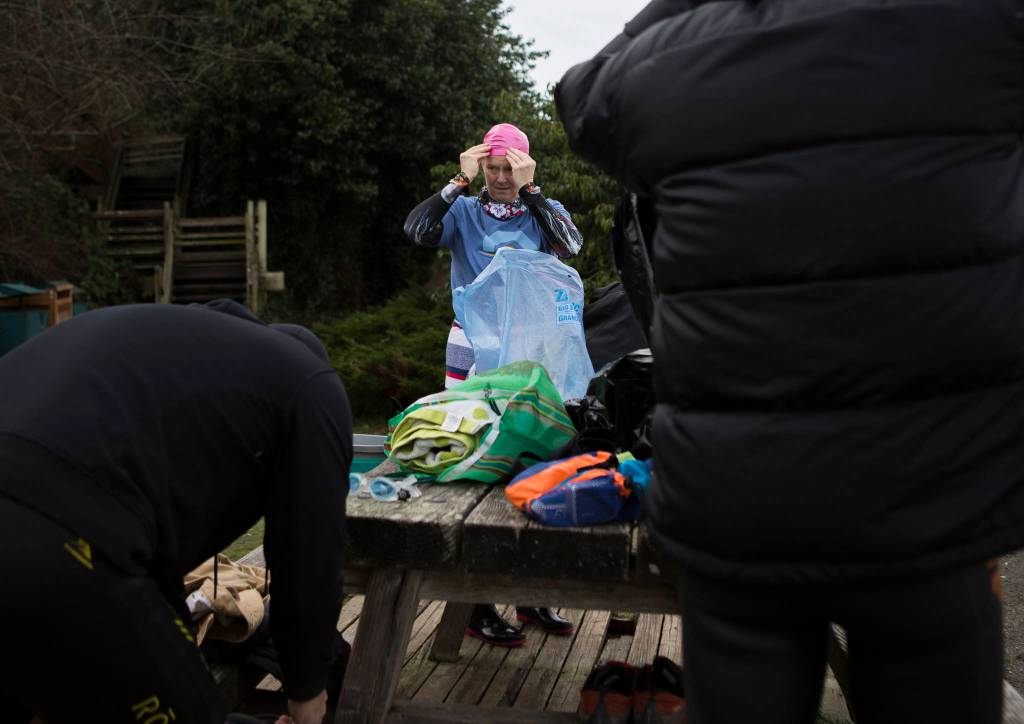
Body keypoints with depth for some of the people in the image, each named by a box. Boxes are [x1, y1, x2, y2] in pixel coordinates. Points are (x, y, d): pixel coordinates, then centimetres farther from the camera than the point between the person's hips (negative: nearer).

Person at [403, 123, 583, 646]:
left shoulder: (543, 211, 10)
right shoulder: (463, 211, 8)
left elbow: (571, 245, -11)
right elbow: (417, 230, -10)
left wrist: (529, 188, -10)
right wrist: (460, 181, -9)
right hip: (472, 353, -1)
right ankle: (476, 606, 4)